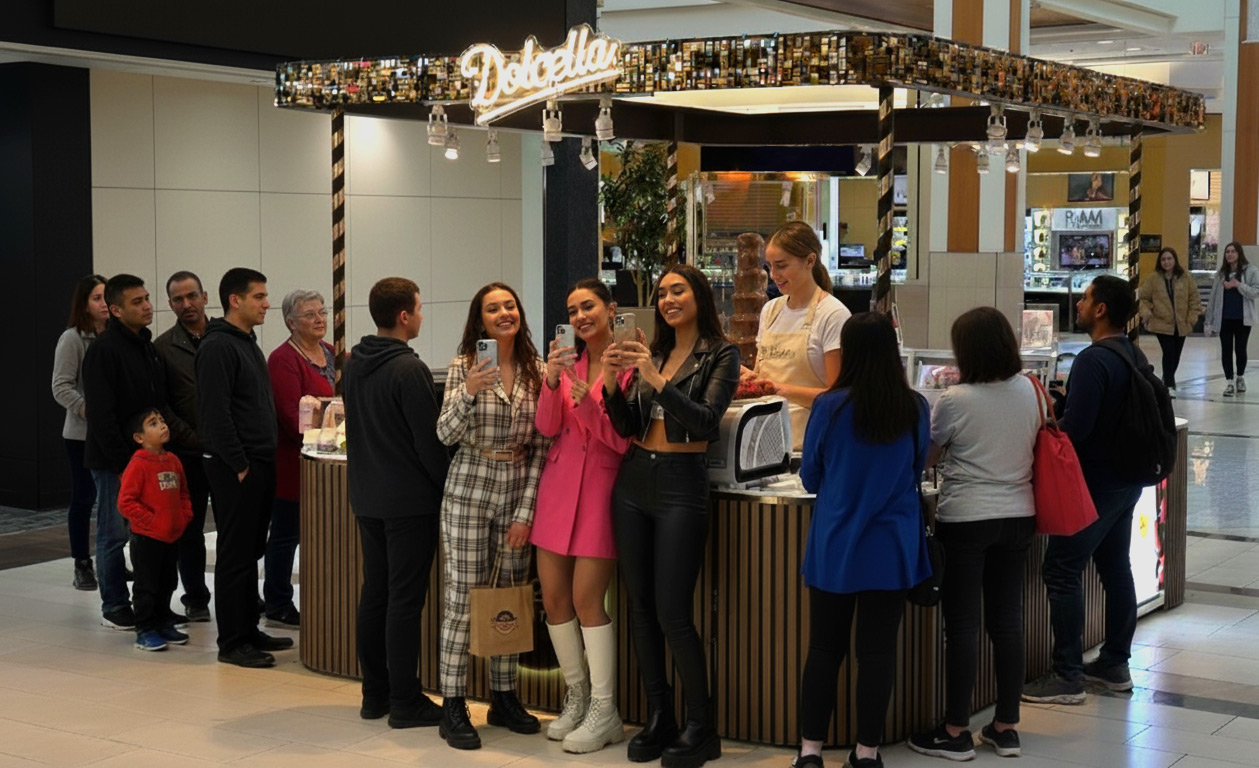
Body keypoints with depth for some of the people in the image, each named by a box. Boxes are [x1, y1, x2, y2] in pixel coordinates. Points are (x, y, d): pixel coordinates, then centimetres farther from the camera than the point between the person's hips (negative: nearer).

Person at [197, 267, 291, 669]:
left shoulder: (248, 343, 18)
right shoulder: (218, 347, -13)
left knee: (251, 551, 14)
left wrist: (265, 460, 17)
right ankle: (232, 643, 2)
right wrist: (239, 465, -19)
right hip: (234, 468, -9)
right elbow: (216, 413, -19)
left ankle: (249, 630, 22)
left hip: (259, 464, 9)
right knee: (235, 555, -4)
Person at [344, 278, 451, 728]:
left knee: (374, 593, 13)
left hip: (367, 497, 8)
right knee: (405, 600, -3)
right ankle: (405, 702, 2)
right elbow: (430, 440, -17)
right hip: (410, 500, -8)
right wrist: (450, 487, -6)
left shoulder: (353, 365, 8)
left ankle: (375, 693, 19)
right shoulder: (408, 369, -17)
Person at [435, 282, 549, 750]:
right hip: (469, 492, -3)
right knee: (462, 599, -1)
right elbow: (446, 435, -12)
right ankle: (453, 707, 6)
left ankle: (504, 698, 22)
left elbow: (539, 446, 4)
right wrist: (468, 392, -31)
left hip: (518, 493, 3)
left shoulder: (535, 372, 4)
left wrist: (526, 511, -2)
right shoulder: (464, 367, -4)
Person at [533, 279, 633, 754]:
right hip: (559, 480, 6)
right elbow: (547, 427, 0)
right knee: (553, 597, 7)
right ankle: (577, 697, 23)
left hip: (602, 483, -5)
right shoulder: (568, 361, 8)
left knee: (586, 600, -8)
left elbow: (623, 439, -10)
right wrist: (552, 382, -16)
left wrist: (586, 398, -22)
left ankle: (604, 714, 3)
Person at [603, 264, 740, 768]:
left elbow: (706, 420, -17)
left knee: (672, 613, -8)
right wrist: (612, 383, -9)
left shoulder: (720, 355, -3)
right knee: (640, 605, 8)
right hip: (633, 480, 6)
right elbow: (628, 427, 8)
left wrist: (656, 381, -26)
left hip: (681, 485, -6)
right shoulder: (652, 352, 12)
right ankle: (658, 718, 18)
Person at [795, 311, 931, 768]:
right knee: (877, 651, 7)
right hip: (891, 547, 1)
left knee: (824, 648, 9)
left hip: (835, 546, -1)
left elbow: (810, 479, 2)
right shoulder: (916, 409, -5)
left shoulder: (830, 407, -11)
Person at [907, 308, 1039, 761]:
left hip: (966, 520, -5)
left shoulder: (955, 401, -15)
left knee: (962, 625, 2)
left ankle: (955, 732, 8)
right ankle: (1006, 727, 18)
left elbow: (926, 456, -2)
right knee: (1007, 621, 11)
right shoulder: (1029, 391, 0)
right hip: (1018, 517, 5)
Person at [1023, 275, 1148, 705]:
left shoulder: (1094, 361, -21)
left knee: (1062, 572, -5)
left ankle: (1068, 678, -4)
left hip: (1095, 483, -10)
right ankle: (1115, 664, 25)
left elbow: (1075, 428, -25)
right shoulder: (1135, 356, 9)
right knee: (1115, 568, 16)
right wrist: (1062, 406, 11)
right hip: (1126, 479, 10)